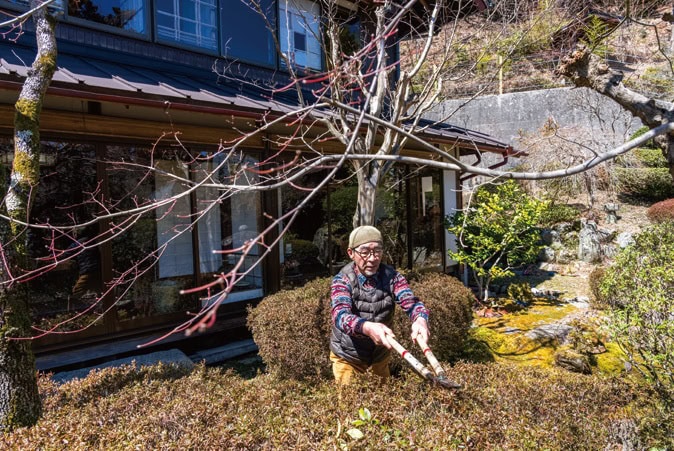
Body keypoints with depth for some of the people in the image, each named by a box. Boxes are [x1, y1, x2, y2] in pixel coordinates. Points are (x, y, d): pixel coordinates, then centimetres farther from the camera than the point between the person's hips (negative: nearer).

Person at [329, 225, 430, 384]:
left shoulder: (391, 276, -10)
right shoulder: (342, 280, -18)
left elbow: (411, 301, -22)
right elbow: (340, 316, -33)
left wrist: (420, 319, -46)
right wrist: (367, 327, -54)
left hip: (380, 355, 3)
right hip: (348, 358, -3)